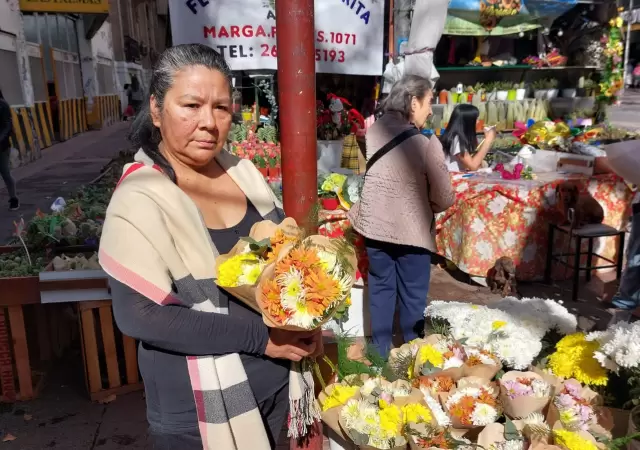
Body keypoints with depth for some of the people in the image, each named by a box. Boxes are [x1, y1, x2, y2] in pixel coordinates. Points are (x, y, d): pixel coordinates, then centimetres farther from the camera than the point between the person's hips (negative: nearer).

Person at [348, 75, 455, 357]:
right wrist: (426, 206, 8)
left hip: (374, 224, 5)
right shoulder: (427, 144, -17)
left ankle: (380, 353, 31)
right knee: (413, 296, 13)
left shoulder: (372, 132, -2)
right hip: (411, 229, -4)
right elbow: (444, 199, -12)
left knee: (380, 288, 19)